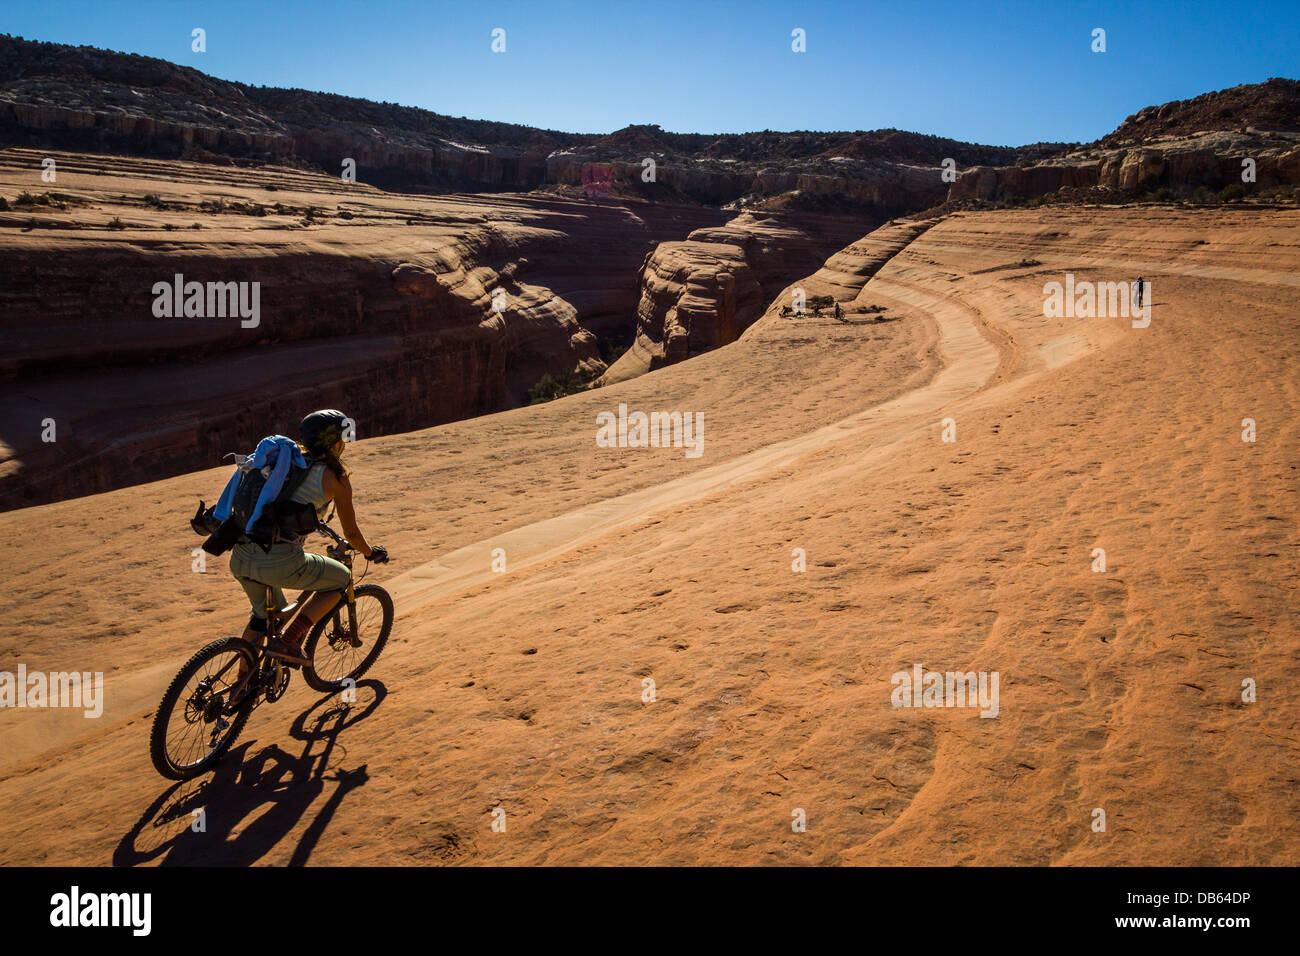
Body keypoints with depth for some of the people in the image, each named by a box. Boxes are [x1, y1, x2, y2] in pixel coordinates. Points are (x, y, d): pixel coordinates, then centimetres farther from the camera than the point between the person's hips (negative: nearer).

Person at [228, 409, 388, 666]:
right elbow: (351, 533, 11)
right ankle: (287, 642, 9)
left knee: (264, 613, 33)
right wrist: (371, 553, 30)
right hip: (278, 562, -7)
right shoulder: (335, 477, 2)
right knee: (340, 579, 19)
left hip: (240, 558, 7)